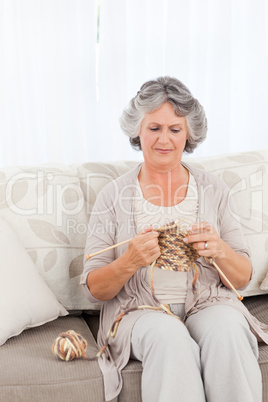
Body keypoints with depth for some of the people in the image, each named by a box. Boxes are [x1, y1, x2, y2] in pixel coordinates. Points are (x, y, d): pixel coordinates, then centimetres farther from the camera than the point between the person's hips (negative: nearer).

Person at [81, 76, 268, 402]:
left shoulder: (213, 190, 8)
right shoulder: (114, 196, 3)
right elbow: (93, 289, 0)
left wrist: (220, 251, -15)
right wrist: (129, 262, -20)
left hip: (208, 304, 2)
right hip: (140, 311, -1)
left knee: (227, 328, -31)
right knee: (169, 336, -34)